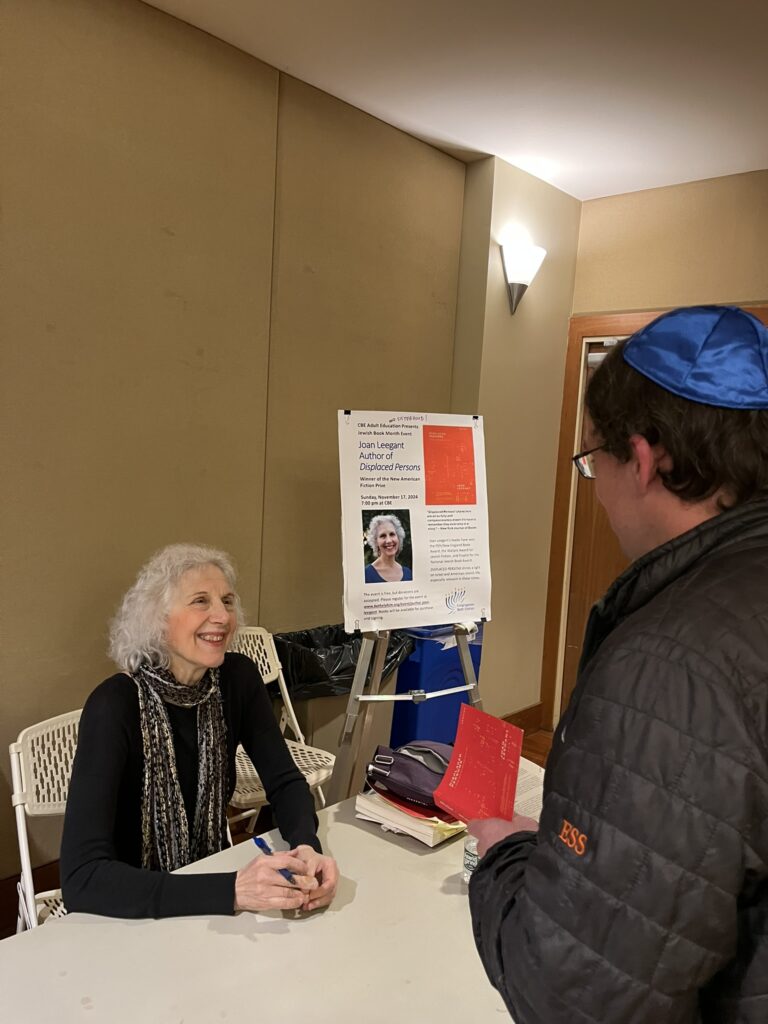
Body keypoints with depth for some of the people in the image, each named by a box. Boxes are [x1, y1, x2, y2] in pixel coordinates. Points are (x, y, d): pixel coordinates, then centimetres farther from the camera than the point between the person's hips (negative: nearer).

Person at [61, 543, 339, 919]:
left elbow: (284, 781, -3)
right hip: (127, 916, -4)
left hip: (211, 879, 4)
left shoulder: (238, 678, -8)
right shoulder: (115, 704, -23)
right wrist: (231, 890, -39)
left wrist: (306, 846, -24)